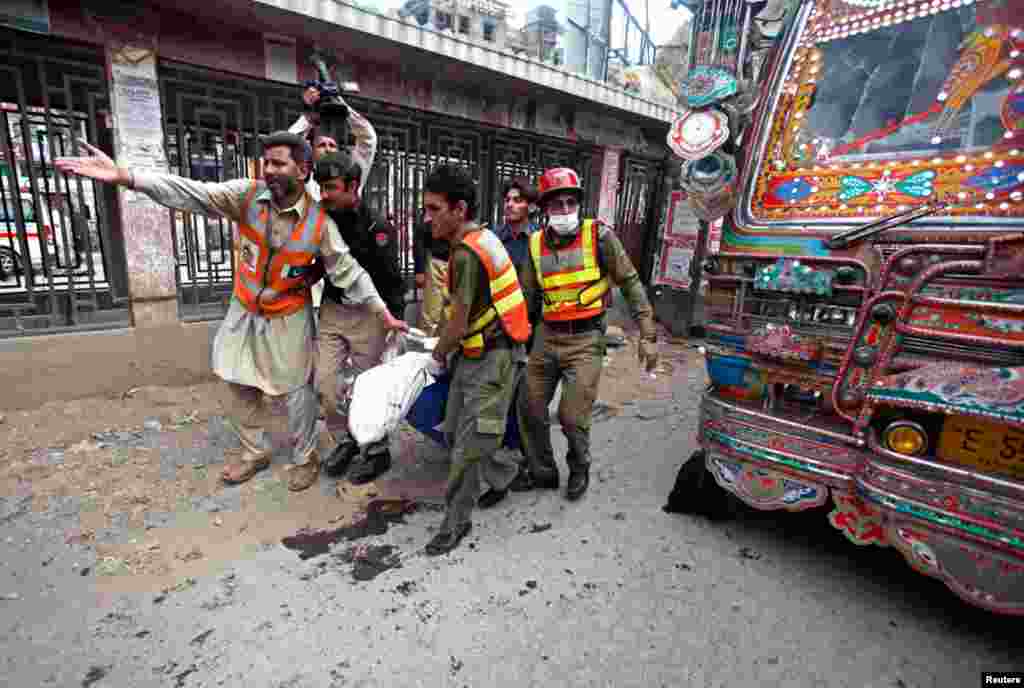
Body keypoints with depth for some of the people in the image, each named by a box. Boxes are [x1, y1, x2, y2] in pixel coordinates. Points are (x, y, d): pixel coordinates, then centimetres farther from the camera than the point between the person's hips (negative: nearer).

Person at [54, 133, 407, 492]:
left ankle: (305, 457, 29)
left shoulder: (319, 221, -17)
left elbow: (347, 270, -13)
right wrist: (125, 176, -33)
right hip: (244, 314, 4)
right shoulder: (247, 195, -11)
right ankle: (255, 452, 36)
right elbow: (193, 194, -20)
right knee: (237, 390, 14)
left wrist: (383, 311, -16)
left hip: (288, 320, -3)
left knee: (296, 391, 7)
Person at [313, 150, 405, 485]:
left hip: (367, 313, -6)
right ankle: (345, 439, 27)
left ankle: (378, 451, 20)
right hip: (331, 310, 6)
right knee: (326, 380, 5)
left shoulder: (377, 227, -15)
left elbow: (393, 279, -15)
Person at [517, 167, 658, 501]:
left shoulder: (599, 236, -7)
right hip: (546, 337, 5)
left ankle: (580, 469, 28)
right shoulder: (536, 243, 5)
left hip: (585, 340, -4)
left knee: (572, 417, -5)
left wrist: (647, 334, -7)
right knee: (530, 409, 8)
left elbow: (631, 284, -3)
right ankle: (542, 472, 32)